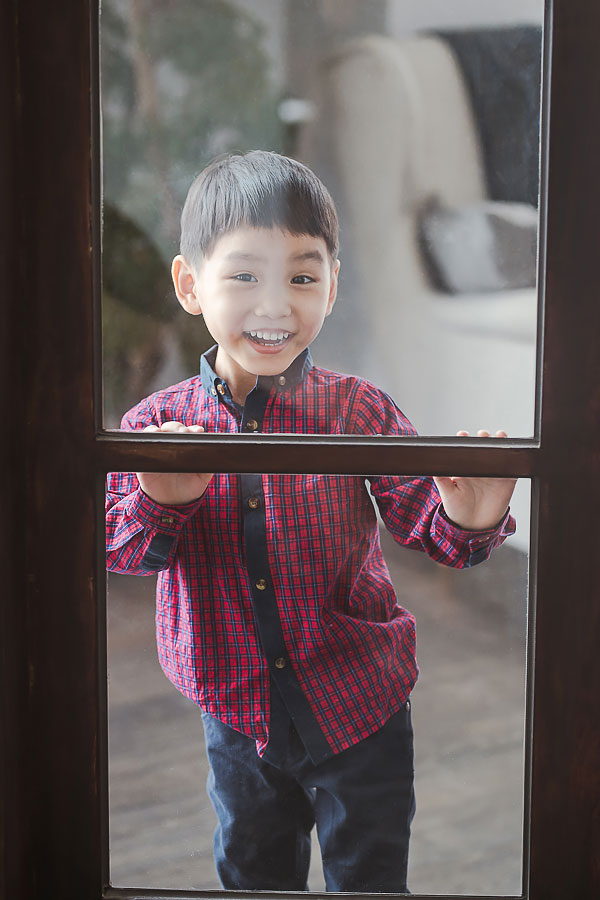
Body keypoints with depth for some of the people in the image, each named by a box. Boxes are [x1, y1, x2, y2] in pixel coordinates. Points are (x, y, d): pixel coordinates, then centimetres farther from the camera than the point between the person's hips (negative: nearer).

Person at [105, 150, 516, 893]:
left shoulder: (359, 411, -12)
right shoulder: (155, 426, -9)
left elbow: (420, 516, -14)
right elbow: (117, 550, -9)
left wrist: (467, 519, -37)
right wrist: (158, 502, -30)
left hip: (358, 706, -1)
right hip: (237, 713, 2)